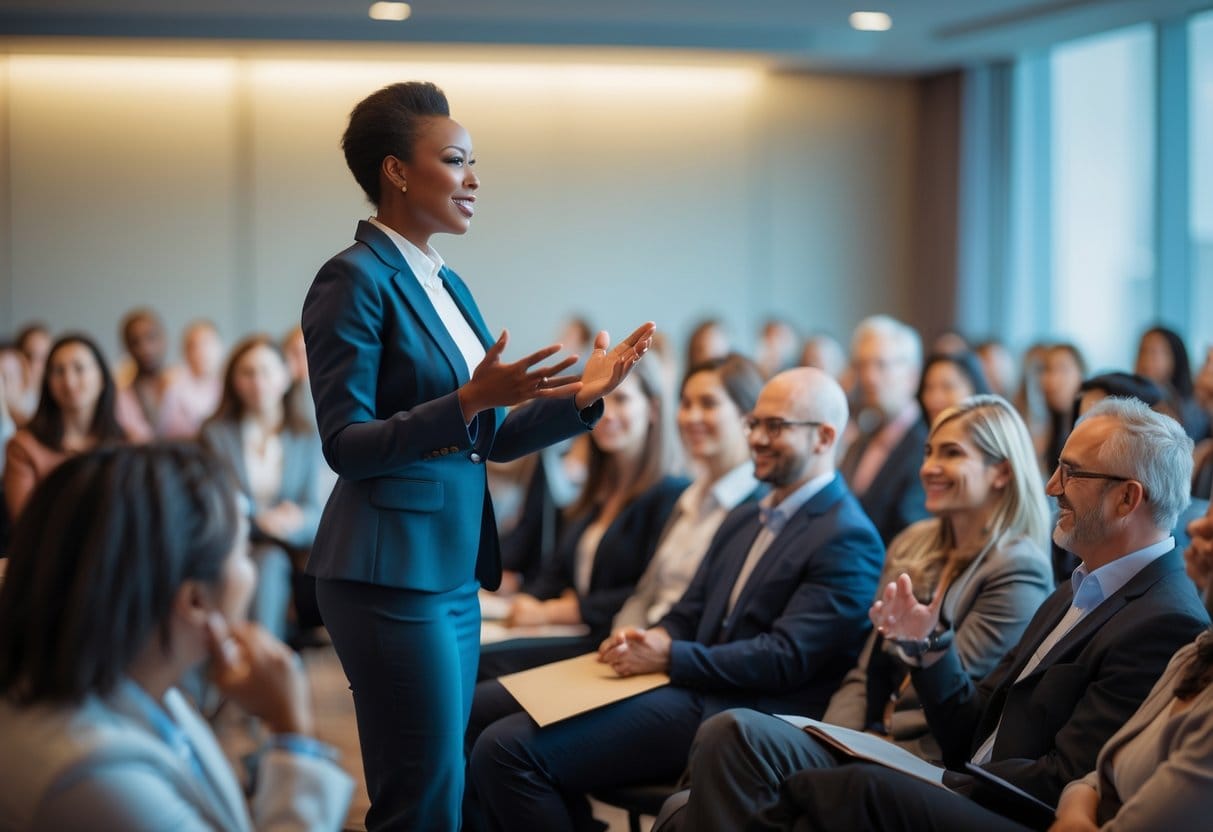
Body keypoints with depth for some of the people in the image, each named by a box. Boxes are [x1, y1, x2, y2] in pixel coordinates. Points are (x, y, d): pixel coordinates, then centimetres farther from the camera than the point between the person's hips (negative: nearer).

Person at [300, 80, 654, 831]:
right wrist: (468, 400, -27)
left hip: (454, 571, 9)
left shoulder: (447, 284, 14)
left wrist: (580, 397, 4)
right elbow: (346, 446, -17)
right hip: (392, 572, -9)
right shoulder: (356, 279, -11)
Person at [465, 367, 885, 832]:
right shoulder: (744, 519, 23)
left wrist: (669, 656, -18)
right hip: (686, 688, 9)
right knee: (480, 710, 1)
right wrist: (647, 640, -3)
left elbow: (786, 659, -16)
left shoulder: (848, 540, -7)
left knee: (509, 748, -22)